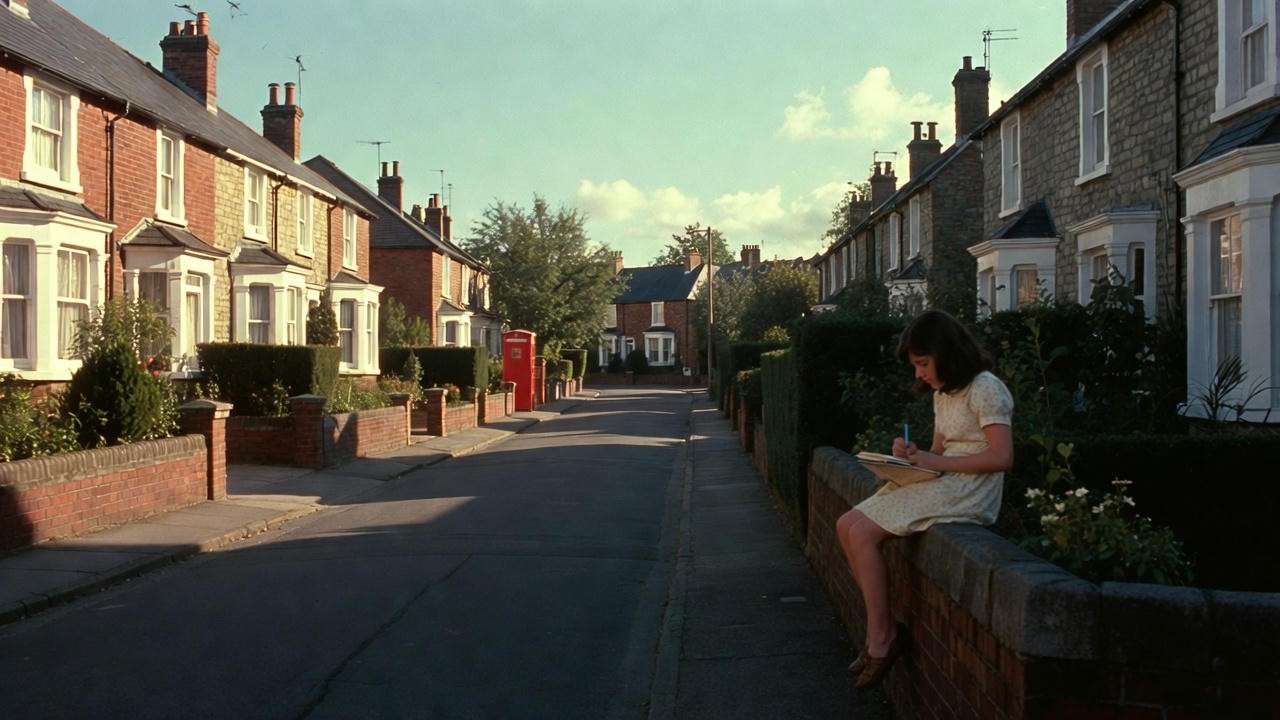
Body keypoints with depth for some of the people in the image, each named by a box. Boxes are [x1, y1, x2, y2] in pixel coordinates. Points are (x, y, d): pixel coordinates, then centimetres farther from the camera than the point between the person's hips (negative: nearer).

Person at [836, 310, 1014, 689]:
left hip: (968, 493, -10)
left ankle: (881, 638, -9)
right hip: (940, 485, 10)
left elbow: (1001, 457, -20)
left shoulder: (984, 388, -11)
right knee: (846, 526, -4)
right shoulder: (943, 394, 18)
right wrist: (913, 455, -3)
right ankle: (882, 629, -1)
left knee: (861, 534, -20)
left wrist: (934, 462, -18)